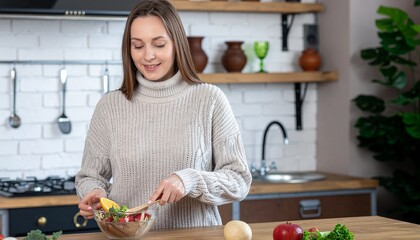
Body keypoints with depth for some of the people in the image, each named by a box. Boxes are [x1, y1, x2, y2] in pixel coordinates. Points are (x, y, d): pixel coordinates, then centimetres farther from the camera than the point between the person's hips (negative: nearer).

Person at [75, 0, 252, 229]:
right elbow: (91, 176, 13)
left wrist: (190, 180, -17)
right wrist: (94, 193, -8)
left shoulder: (209, 100, -2)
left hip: (196, 235, -2)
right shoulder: (109, 106, 4)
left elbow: (239, 181, -1)